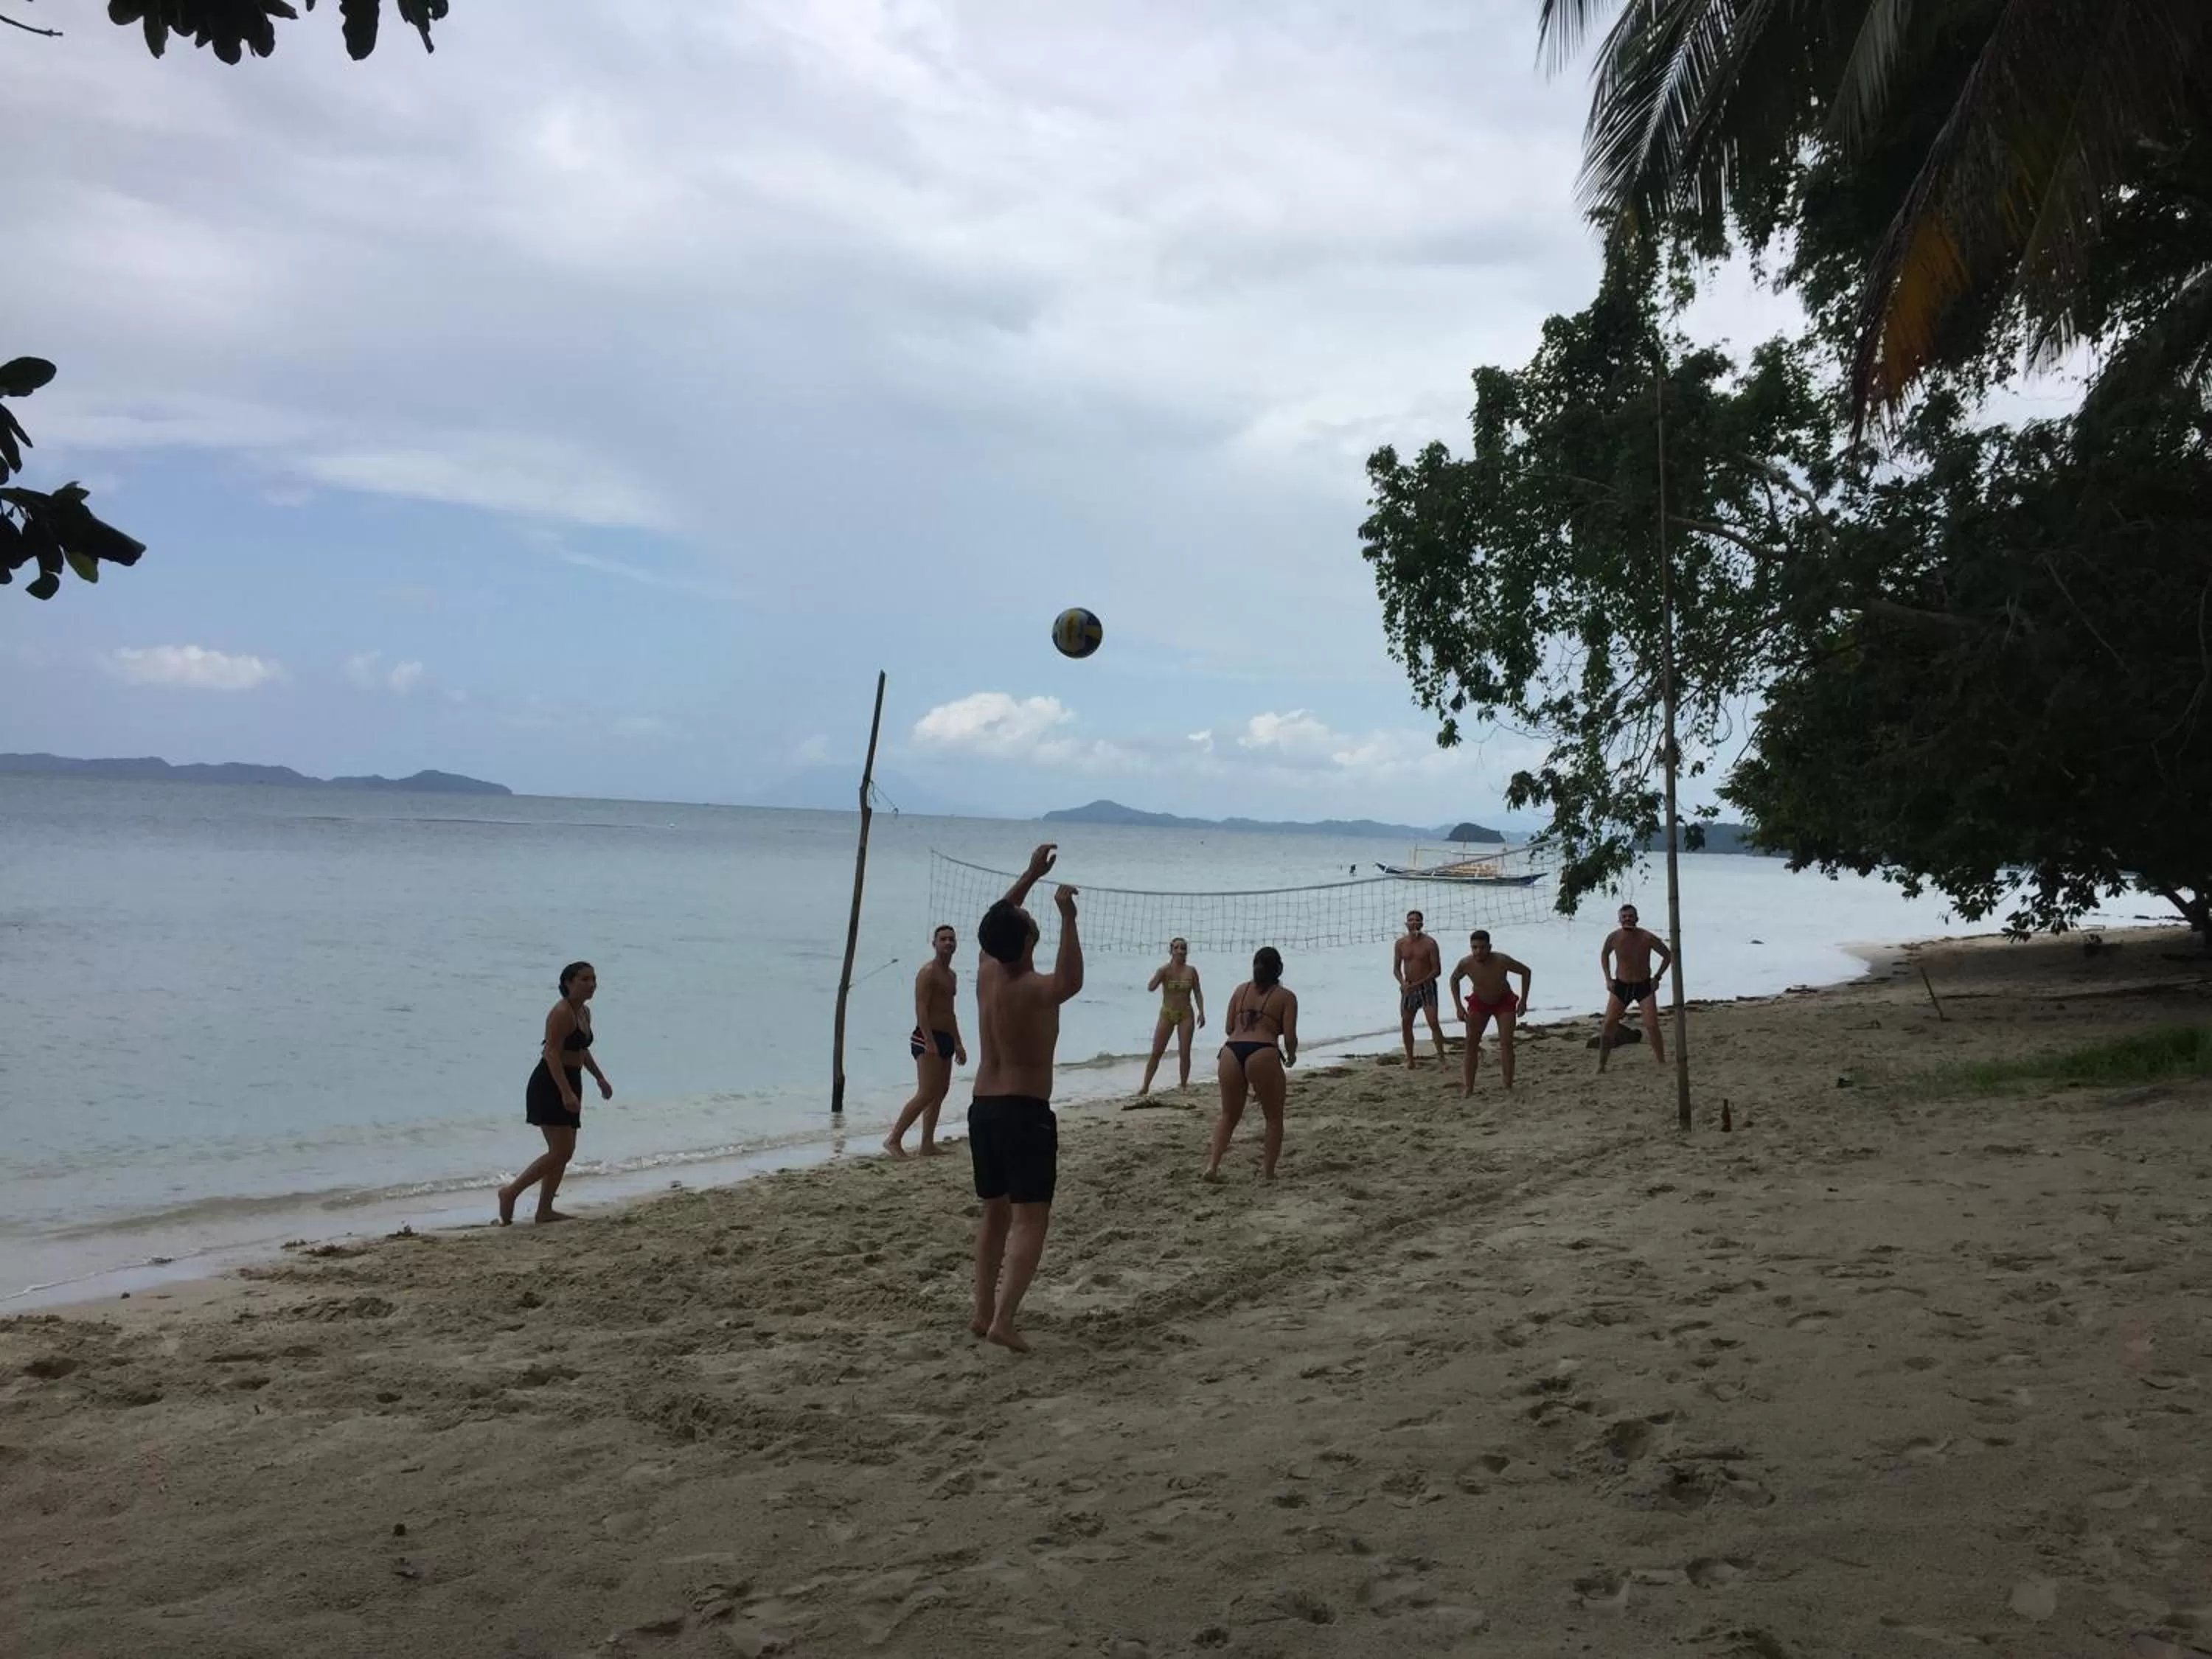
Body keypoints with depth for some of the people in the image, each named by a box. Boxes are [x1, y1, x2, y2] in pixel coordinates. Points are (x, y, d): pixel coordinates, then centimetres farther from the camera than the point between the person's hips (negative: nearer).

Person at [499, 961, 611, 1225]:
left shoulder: (585, 1013, 12)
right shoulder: (562, 1013, -16)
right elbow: (552, 1054, -24)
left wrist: (601, 1079, 30)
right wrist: (566, 1093, -31)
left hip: (569, 1086, 10)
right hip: (550, 1086, -10)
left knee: (565, 1152, 9)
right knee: (560, 1151, -11)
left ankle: (545, 1210, 15)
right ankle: (511, 1192, 0)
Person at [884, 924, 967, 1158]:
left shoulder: (952, 976, 18)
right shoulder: (928, 972, -10)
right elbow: (921, 1009, -18)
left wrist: (957, 1043, 24)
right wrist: (930, 1042, -26)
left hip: (945, 1039, 9)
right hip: (928, 1038, -9)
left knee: (940, 1093, 9)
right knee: (926, 1094, -14)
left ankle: (928, 1145, 13)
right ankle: (894, 1139, -9)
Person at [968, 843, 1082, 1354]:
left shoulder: (986, 972, 4)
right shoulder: (1033, 990, -17)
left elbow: (1000, 920, 19)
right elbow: (1071, 982, -30)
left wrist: (1031, 874, 20)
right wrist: (1068, 917, -30)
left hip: (983, 1109, 8)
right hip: (1025, 1113, -8)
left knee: (995, 1213, 18)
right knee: (1031, 1219, -5)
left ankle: (984, 1311, 21)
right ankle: (1003, 1320, -16)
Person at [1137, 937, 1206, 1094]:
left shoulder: (1191, 971, -2)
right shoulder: (1165, 970, -6)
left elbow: (1198, 993, 4)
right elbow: (1151, 988, -19)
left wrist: (1201, 1012, -5)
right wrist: (1162, 973, -31)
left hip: (1186, 1014, 1)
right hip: (1167, 1014, -1)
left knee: (1185, 1053, 2)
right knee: (1156, 1052, 0)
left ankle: (1184, 1084, 15)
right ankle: (1145, 1085, 6)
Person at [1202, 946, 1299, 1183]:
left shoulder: (1240, 990, 21)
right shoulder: (1286, 996, 9)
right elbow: (1289, 1037, 2)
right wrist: (1291, 1056, 23)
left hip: (1231, 1052, 4)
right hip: (1263, 1055, -4)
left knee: (1229, 1115, 19)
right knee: (1274, 1117, 14)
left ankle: (1212, 1166, 6)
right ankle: (1268, 1173, 11)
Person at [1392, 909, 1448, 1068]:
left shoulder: (1430, 943, -8)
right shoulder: (1400, 944, 3)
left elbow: (1437, 970, -9)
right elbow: (1396, 969, 7)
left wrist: (1419, 983, -18)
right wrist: (1403, 982, -14)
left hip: (1427, 987, -4)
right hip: (1408, 988, 4)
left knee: (1433, 1022, -14)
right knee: (1406, 1023, 4)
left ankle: (1441, 1057, -6)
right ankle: (1410, 1060, 14)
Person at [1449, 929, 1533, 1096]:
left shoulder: (1501, 961, -33)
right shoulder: (1466, 964, -26)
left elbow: (1526, 971, -15)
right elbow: (1454, 979, -3)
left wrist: (1523, 1000, -17)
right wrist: (1458, 1006, -9)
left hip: (1504, 1002, -2)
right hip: (1479, 1003, 2)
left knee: (1506, 1043, -11)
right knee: (1471, 1043, -4)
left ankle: (1509, 1087, -4)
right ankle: (1468, 1088, 1)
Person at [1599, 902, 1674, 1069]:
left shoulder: (1647, 938, -17)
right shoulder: (1613, 937, -10)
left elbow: (1668, 955, -1)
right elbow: (1604, 955, 11)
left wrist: (1657, 977, -6)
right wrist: (1608, 979, 3)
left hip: (1645, 986, -2)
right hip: (1621, 986, 2)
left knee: (1652, 1026, -10)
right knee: (1609, 1025, -4)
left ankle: (1662, 1063, 4)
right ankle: (1601, 1065, 5)